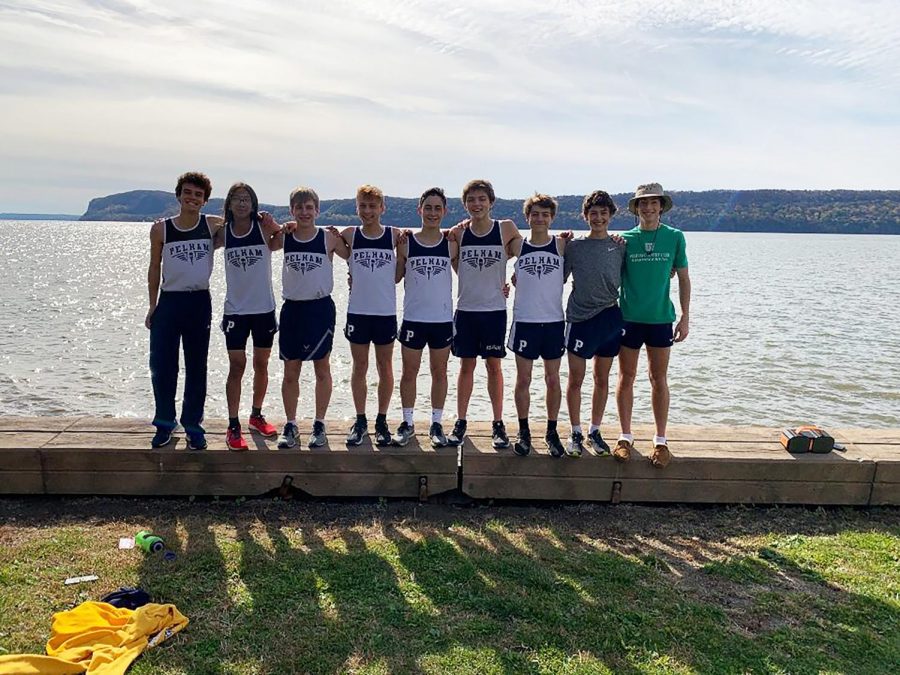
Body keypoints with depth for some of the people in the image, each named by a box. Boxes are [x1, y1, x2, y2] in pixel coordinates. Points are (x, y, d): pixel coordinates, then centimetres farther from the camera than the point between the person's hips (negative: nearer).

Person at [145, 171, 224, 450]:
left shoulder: (214, 225, -1)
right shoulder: (160, 229, 0)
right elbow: (155, 268, 6)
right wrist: (153, 306, 5)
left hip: (200, 303, 0)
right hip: (169, 302, 0)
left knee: (196, 368, 7)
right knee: (161, 366, 2)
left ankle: (193, 425, 19)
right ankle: (164, 422, 20)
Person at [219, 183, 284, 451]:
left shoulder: (264, 226, -3)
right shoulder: (223, 231, 0)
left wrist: (274, 227, -15)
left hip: (264, 308, 0)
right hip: (235, 309, 0)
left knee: (261, 365, 12)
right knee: (236, 366, -1)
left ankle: (257, 415, 30)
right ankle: (233, 426, 6)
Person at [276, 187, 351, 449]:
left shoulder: (329, 237, -4)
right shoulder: (283, 237, 2)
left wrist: (339, 238, -10)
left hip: (320, 308, -2)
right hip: (292, 308, 2)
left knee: (322, 369, 7)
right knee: (291, 371, 7)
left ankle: (319, 424, 19)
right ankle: (290, 425, 19)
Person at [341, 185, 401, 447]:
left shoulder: (395, 235, -1)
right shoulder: (349, 235, 0)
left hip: (386, 311, 0)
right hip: (357, 311, 1)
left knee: (385, 368, 8)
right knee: (359, 367, 9)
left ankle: (382, 422, 21)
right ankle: (360, 421, 22)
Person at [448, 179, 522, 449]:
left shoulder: (506, 229, -4)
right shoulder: (459, 232, 1)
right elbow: (456, 268, 10)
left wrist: (513, 282, 0)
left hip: (495, 308, -1)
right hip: (466, 308, 2)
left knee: (494, 366, 6)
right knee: (466, 366, 9)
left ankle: (498, 424, 16)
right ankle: (460, 422, 19)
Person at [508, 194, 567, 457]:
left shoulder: (562, 244, 0)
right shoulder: (517, 246, 1)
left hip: (554, 320, 0)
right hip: (524, 321, 0)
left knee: (553, 380, 7)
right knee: (523, 380, 5)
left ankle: (551, 432, 21)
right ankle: (524, 432, 18)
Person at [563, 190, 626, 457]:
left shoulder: (621, 246, 4)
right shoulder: (573, 246, 1)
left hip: (609, 317, 2)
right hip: (580, 318, -2)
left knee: (602, 379, 10)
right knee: (575, 380, 1)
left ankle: (595, 431, 24)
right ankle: (576, 433, 16)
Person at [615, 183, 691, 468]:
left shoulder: (675, 237, 2)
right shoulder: (624, 239, 1)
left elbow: (683, 279, 5)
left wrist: (685, 317, 1)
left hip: (660, 318, 0)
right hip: (628, 318, 0)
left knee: (659, 380, 6)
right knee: (626, 378, 6)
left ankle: (661, 441, 16)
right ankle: (626, 437, 18)